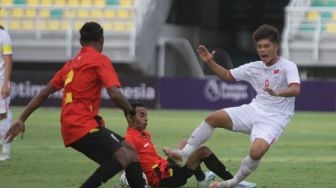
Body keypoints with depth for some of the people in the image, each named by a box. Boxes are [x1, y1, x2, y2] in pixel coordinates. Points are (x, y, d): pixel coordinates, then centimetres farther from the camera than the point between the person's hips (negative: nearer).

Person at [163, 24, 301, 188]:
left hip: (274, 119, -6)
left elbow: (295, 89, -29)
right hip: (254, 110, 6)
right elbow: (227, 75, 20)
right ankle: (185, 154, 0)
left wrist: (277, 93, -49)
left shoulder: (288, 67, -11)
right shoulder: (254, 67, 8)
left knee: (256, 152, -30)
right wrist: (210, 62, 4)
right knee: (213, 118, -8)